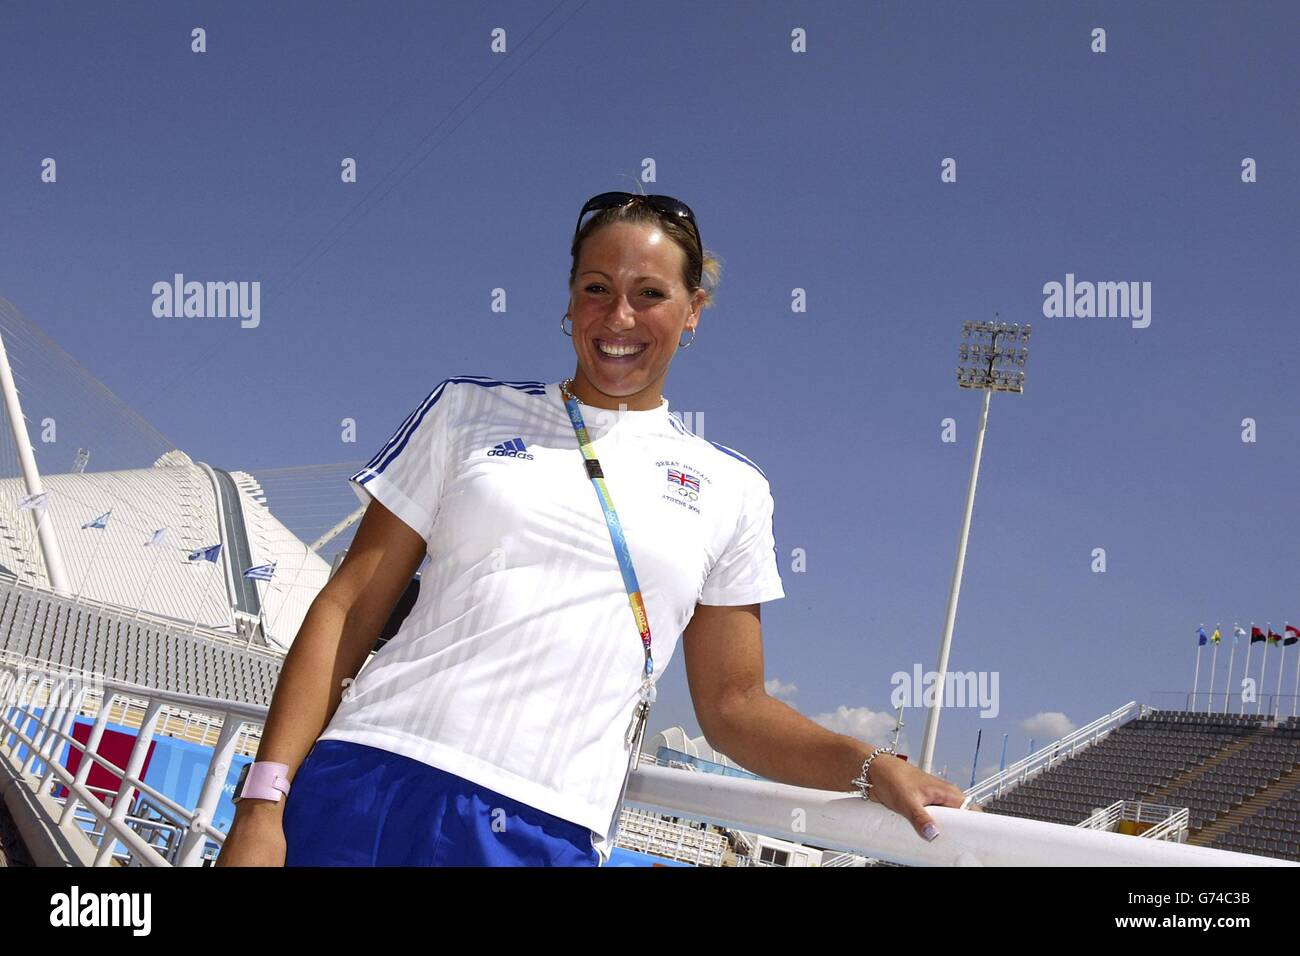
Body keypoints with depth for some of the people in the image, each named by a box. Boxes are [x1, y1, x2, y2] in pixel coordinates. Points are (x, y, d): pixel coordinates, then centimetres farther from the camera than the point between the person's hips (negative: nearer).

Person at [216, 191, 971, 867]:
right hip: (374, 790, 0)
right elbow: (350, 607, 4)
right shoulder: (469, 411, 9)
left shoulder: (732, 492, 11)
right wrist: (264, 802, -4)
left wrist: (869, 766, -3)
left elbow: (734, 706, 14)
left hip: (552, 836, 1)